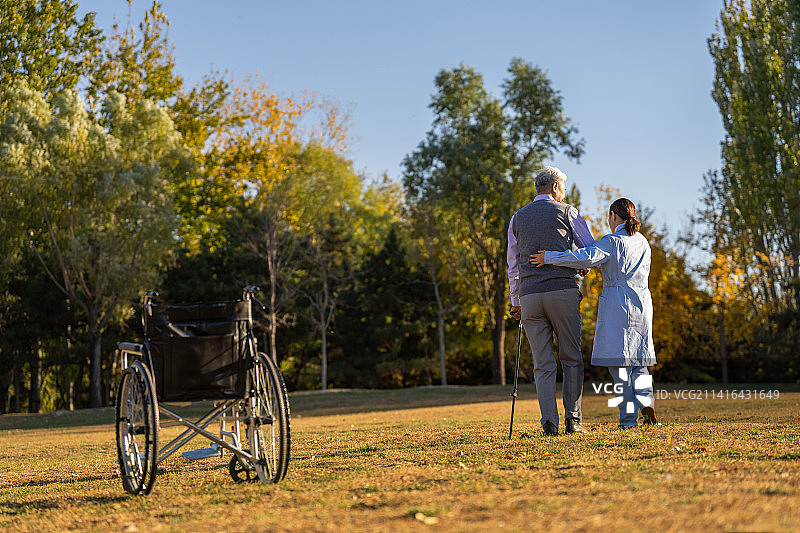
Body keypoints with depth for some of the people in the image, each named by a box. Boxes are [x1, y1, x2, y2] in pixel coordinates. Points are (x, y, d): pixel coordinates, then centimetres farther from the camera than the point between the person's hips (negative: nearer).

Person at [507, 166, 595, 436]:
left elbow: (513, 264, 18)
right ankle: (573, 419, -2)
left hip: (529, 295, 3)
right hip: (563, 290, -3)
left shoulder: (518, 218, 15)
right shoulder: (567, 212, 5)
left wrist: (515, 301, 24)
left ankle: (550, 422, -4)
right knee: (571, 358, 5)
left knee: (543, 364, 3)